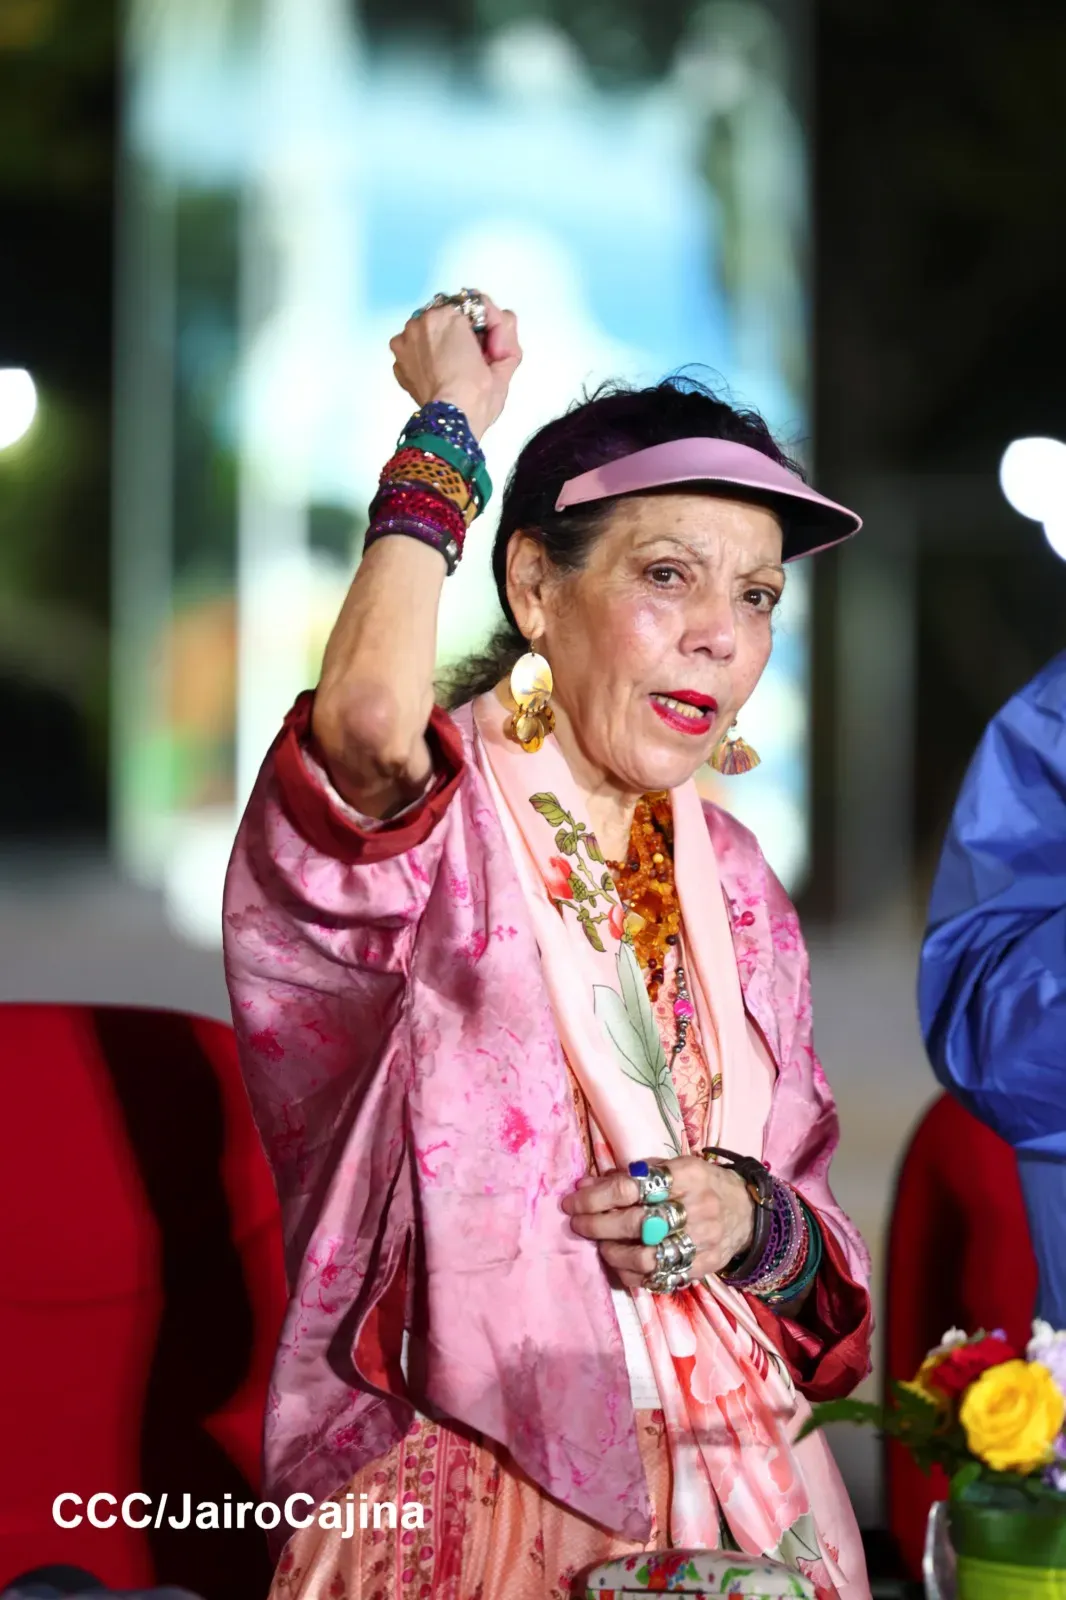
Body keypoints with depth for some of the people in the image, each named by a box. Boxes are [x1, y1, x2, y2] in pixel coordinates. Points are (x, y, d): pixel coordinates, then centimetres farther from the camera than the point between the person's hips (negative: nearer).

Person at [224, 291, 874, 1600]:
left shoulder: (731, 883, 12)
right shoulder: (427, 820, -5)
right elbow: (370, 711, -30)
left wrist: (754, 1222, -6)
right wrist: (447, 420, -13)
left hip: (741, 1487, 5)